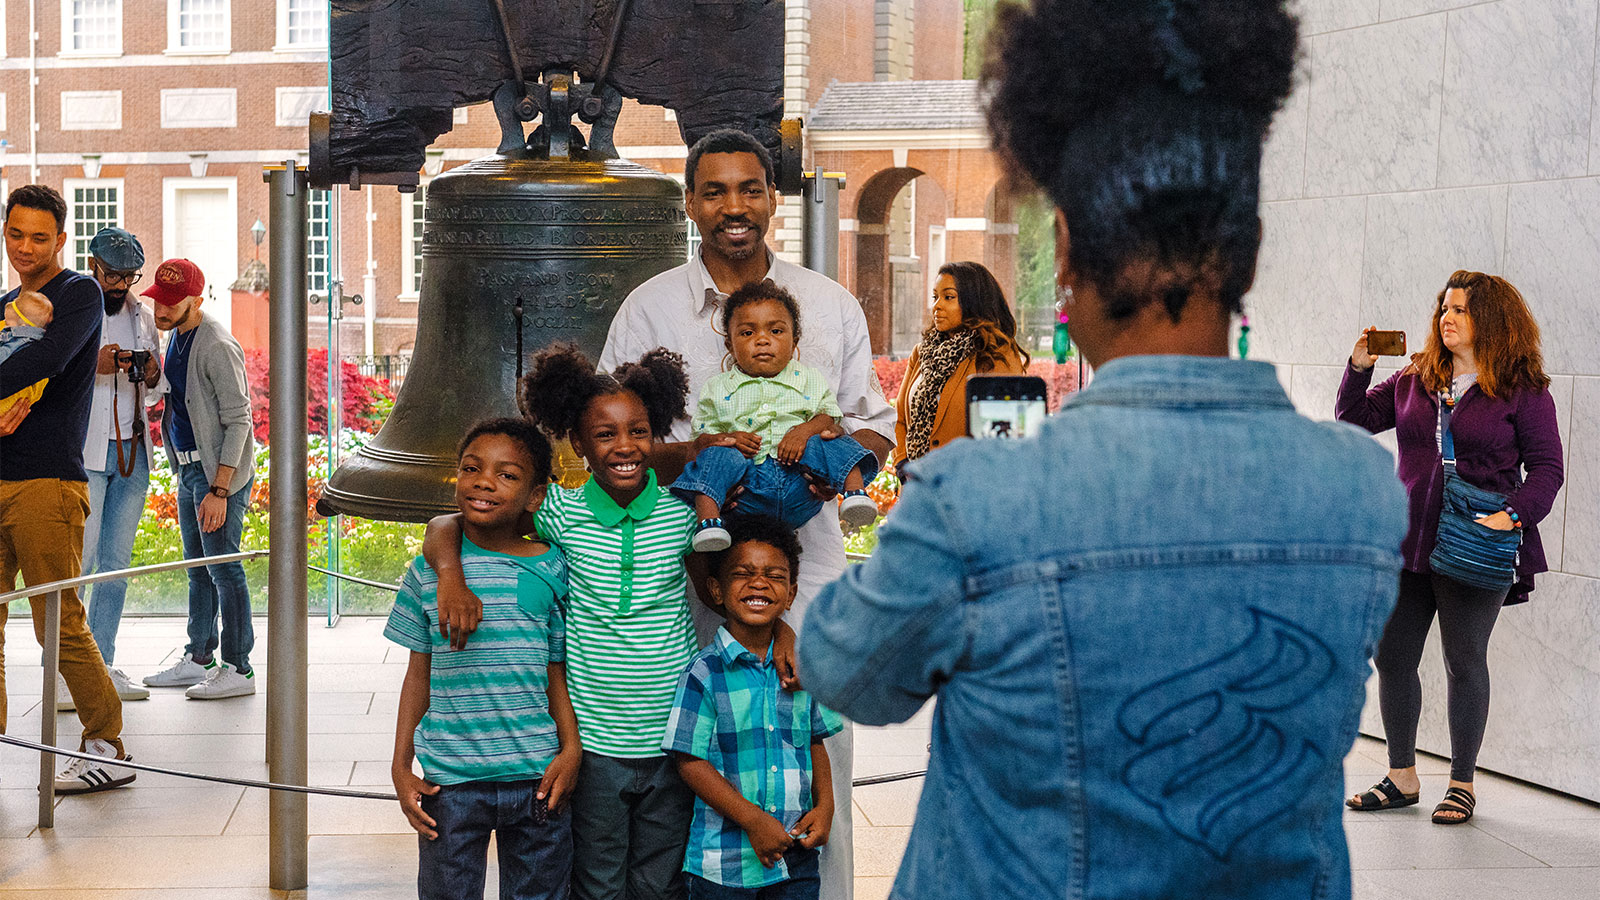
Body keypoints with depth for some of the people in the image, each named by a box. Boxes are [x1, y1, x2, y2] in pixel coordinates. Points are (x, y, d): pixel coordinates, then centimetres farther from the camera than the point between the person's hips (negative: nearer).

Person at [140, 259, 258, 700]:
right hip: (190, 467, 9)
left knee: (223, 568, -7)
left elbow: (238, 421, -20)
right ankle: (199, 659, 23)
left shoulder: (217, 347, -19)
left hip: (220, 472, -9)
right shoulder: (177, 336, 11)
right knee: (198, 567, 15)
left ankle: (238, 668, -2)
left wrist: (219, 490, -22)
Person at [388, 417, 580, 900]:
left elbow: (556, 671, 5)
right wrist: (401, 768, 4)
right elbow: (419, 675, 7)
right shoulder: (427, 572, 1)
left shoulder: (551, 570, 0)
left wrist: (571, 749, -6)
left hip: (537, 775, 0)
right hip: (449, 781, 0)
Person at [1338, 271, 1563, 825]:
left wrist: (1514, 514, -20)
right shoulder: (1412, 382, 10)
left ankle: (1462, 783, 17)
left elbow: (1546, 468, -4)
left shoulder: (1523, 391, -3)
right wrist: (1359, 368, -1)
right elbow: (1354, 420, 14)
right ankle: (1402, 778, 20)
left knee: (1464, 662, 3)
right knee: (1391, 656, 6)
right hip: (1408, 543, 5)